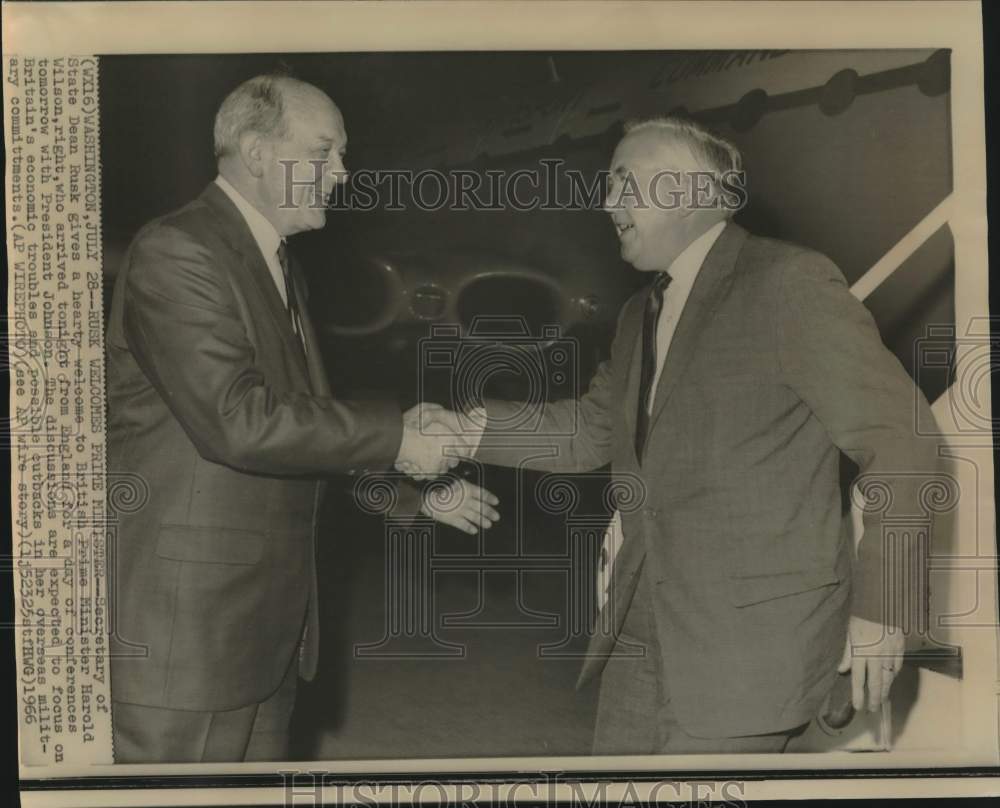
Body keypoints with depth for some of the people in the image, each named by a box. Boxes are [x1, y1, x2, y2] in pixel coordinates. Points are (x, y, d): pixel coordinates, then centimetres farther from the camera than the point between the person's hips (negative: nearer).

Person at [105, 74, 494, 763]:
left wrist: (417, 488, 11)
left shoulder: (287, 276, 16)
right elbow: (235, 421, -24)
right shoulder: (176, 253, -14)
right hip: (182, 623, -9)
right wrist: (395, 436, -17)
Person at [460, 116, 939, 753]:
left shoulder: (789, 281, -11)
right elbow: (591, 431, 17)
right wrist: (468, 429, 3)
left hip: (748, 638, -8)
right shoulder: (641, 314, 16)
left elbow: (900, 438, -13)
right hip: (643, 630, 8)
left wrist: (880, 606, -14)